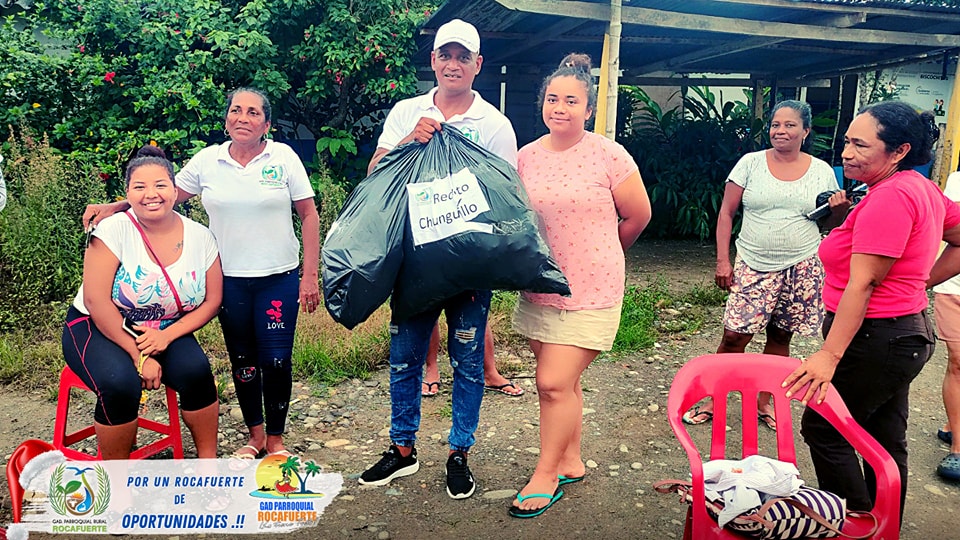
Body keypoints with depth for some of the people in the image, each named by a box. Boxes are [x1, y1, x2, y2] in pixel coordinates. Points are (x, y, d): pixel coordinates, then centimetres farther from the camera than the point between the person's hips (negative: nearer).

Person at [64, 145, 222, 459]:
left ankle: (208, 460, -7)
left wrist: (167, 336, -17)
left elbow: (212, 301, -3)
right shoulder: (115, 229, -15)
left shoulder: (200, 237, -5)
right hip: (100, 328, -2)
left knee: (195, 370, -27)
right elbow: (96, 300, -19)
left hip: (166, 331, 3)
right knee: (121, 383, -31)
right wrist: (138, 356, -21)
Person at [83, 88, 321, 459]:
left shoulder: (284, 157, -3)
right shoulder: (207, 160, 3)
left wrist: (311, 276, -5)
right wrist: (115, 206, -1)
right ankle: (255, 436, 30)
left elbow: (309, 215, -1)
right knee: (242, 360, 11)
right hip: (229, 279, 2)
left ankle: (275, 439, 20)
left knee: (276, 360, -1)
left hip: (279, 278, -2)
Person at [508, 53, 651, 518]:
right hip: (539, 287, 5)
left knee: (554, 383, -6)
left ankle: (546, 475, 14)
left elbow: (638, 217, 2)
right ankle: (571, 462, 33)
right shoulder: (526, 156, 3)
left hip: (591, 291, -4)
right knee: (562, 383, 14)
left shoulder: (608, 155, -9)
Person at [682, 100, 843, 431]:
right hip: (754, 266, -1)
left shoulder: (822, 171, 5)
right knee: (734, 336, -4)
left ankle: (764, 402, 27)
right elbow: (726, 212, 2)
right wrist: (722, 260, -4)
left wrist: (841, 208, -11)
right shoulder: (751, 163, 1)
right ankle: (713, 400, 11)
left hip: (801, 267, 2)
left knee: (780, 337, 10)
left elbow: (832, 223, 13)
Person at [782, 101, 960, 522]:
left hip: (876, 339, -10)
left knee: (823, 430, 2)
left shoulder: (890, 196, -21)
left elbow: (862, 284, -26)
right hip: (908, 331, 10)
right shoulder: (924, 189, 8)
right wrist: (924, 281, 17)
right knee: (886, 440, 19)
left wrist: (830, 355, -27)